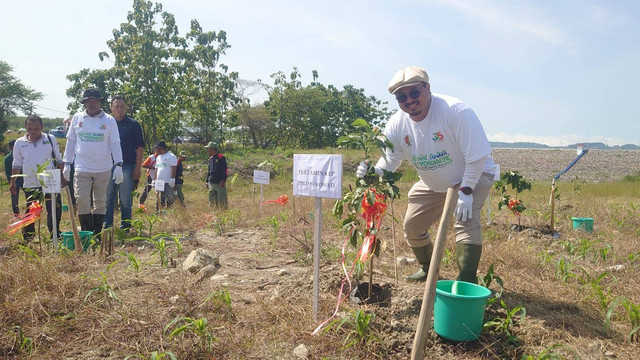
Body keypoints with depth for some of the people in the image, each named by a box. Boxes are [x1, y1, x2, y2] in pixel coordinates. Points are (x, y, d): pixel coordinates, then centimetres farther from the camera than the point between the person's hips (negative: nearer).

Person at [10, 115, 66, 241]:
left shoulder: (50, 139, 1)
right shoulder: (19, 143, 3)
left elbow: (58, 159, 8)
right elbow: (16, 164, 11)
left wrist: (62, 177, 4)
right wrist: (13, 183, 11)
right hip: (30, 185, 1)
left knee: (54, 211, 3)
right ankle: (27, 239, 24)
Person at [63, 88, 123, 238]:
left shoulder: (109, 120, -1)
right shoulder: (77, 118, 4)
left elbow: (115, 144, -2)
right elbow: (70, 142, 9)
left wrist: (118, 165, -11)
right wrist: (67, 164, 5)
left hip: (103, 169, 0)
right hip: (82, 169, 1)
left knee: (100, 203, 9)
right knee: (82, 202, -3)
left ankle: (97, 234, 20)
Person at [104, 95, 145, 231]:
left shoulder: (133, 124, 3)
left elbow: (140, 147, 0)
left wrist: (138, 167, -7)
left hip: (127, 166, -3)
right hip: (109, 166, 3)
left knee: (126, 200, 1)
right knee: (108, 199, 7)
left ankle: (125, 228, 9)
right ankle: (106, 227, 15)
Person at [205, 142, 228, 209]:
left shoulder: (221, 157, -7)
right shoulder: (211, 158, 16)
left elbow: (224, 170, -12)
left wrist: (223, 180, -20)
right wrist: (206, 181, 18)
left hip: (219, 183, -8)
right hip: (211, 183, 8)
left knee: (222, 200, -6)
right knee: (212, 200, 9)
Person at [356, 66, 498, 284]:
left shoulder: (457, 112, -31)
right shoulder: (397, 124, -15)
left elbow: (476, 157, -29)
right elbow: (389, 160, -9)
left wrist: (465, 192, -29)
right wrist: (372, 171, -30)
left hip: (473, 176, -5)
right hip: (432, 184, 6)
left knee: (466, 221, -28)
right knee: (412, 226, 10)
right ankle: (428, 270, 36)